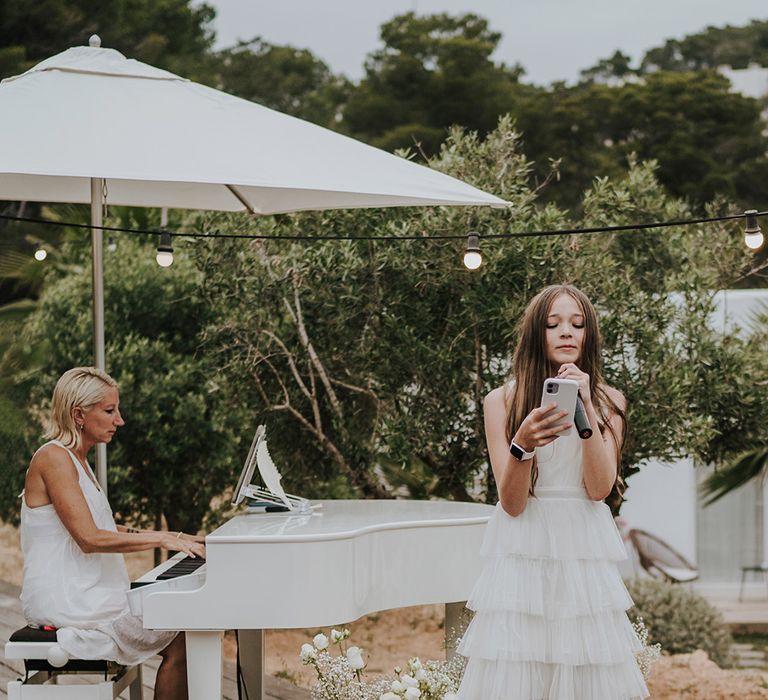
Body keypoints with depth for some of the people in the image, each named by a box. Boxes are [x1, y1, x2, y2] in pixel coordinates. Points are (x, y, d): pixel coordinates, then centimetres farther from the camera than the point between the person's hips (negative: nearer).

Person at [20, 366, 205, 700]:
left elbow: (103, 528, 20)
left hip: (87, 592, 10)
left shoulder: (76, 459, 17)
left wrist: (173, 537, 9)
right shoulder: (54, 458, -15)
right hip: (64, 600, -10)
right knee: (180, 641, -13)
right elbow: (90, 538, -23)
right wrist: (161, 539, -19)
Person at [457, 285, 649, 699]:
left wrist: (587, 412, -16)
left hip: (584, 553, 2)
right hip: (523, 552, -2)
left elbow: (599, 489, -7)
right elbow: (512, 503, -8)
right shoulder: (502, 401, 0)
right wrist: (522, 445, -27)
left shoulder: (608, 401, 6)